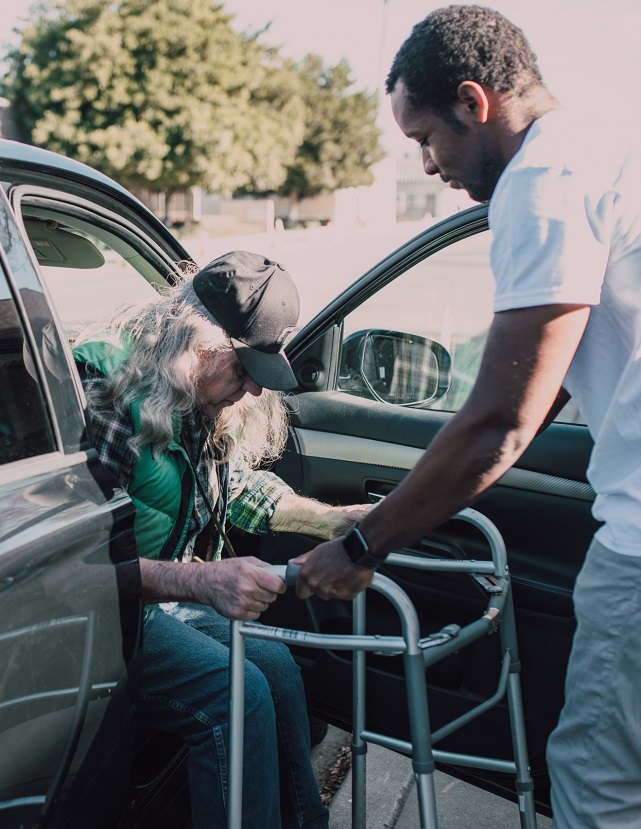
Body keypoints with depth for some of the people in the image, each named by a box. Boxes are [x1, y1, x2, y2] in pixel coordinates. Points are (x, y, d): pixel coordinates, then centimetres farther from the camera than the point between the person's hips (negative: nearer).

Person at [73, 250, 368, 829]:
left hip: (162, 592, 8)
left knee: (275, 664, -3)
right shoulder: (101, 385, -25)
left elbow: (239, 487, 18)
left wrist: (334, 520, 8)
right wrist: (202, 580, -39)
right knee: (237, 693, -21)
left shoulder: (199, 398, 3)